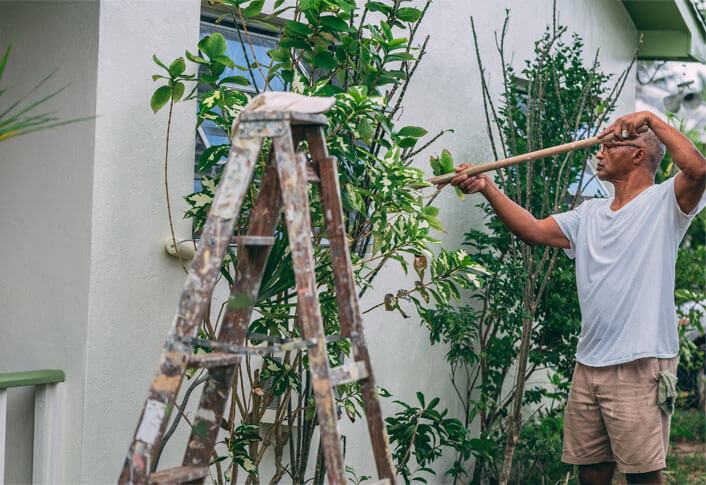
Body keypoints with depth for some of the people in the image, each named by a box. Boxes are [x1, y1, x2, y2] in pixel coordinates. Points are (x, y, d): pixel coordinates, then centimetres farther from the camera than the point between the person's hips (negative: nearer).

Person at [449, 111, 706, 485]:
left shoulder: (664, 202, -2)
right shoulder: (590, 213, 18)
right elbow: (533, 230, 12)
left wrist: (651, 119, -14)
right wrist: (488, 188, 3)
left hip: (640, 364, -7)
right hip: (589, 363, 7)